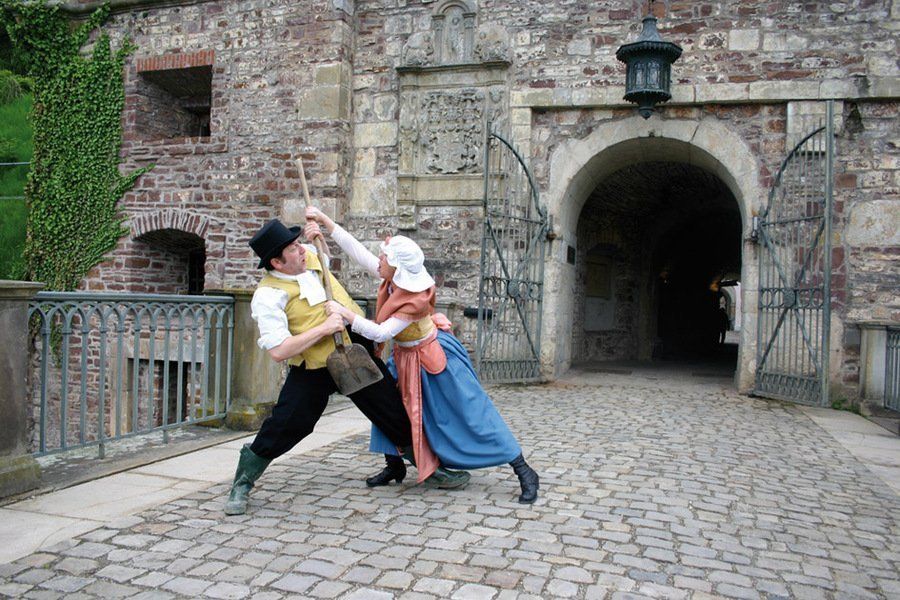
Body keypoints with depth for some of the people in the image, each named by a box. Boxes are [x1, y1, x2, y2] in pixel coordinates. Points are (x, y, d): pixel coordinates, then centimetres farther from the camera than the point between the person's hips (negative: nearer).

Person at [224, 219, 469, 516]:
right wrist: (323, 328, -26)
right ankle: (242, 483, 17)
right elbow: (278, 350, -27)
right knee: (284, 424, -7)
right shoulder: (268, 296, -19)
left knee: (396, 413, 9)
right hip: (314, 367, -5)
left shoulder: (310, 257, 0)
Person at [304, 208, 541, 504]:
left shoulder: (416, 300, -33)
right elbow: (357, 250, -9)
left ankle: (524, 472, 1)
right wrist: (324, 220, -10)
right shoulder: (394, 278, -12)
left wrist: (345, 313, -37)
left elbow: (381, 333, -36)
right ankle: (394, 465, 22)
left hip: (433, 357, -8)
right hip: (405, 357, 8)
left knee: (473, 414, -6)